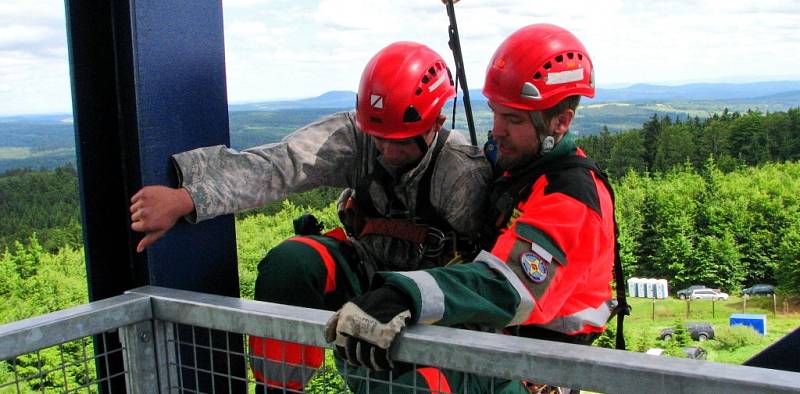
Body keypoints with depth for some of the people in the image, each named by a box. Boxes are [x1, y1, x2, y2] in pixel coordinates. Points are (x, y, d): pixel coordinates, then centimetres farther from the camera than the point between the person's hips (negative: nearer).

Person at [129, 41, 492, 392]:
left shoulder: (467, 174, -18)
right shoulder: (354, 134, -16)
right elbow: (279, 165, -32)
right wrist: (183, 197, -45)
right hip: (360, 273, 2)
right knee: (289, 262, -28)